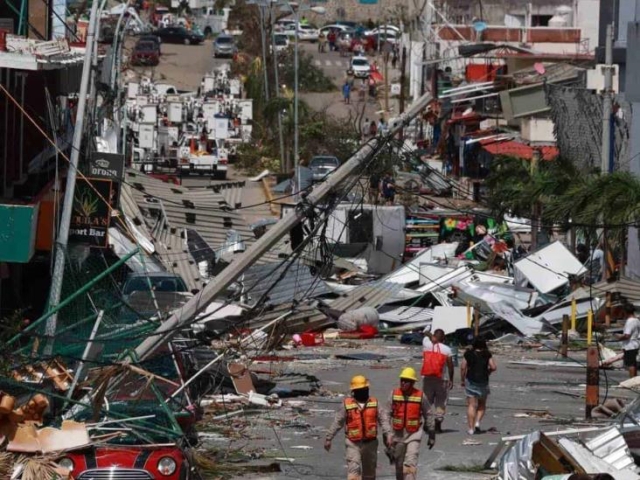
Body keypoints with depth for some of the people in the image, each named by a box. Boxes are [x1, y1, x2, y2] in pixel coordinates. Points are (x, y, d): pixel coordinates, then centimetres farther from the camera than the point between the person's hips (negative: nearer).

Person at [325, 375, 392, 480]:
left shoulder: (374, 403, 2)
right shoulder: (347, 404, -3)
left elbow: (383, 419, -2)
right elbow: (337, 423, 3)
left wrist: (388, 434, -16)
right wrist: (328, 438, 6)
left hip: (370, 442, 3)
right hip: (353, 443, -3)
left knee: (369, 471, 15)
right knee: (353, 468, -16)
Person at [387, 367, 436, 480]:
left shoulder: (420, 396, -6)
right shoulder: (394, 394, -1)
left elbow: (428, 416, 4)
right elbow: (388, 415, 5)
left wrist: (432, 435, 7)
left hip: (414, 434, -3)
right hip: (398, 434, 3)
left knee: (411, 464, -15)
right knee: (399, 465, 13)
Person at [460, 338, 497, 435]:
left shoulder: (468, 354, 0)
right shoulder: (487, 355, 0)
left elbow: (463, 367, -3)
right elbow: (493, 367, -5)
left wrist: (463, 380, 7)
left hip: (470, 381, 0)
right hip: (483, 381, 0)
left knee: (471, 405, 1)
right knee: (482, 405, 18)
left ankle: (471, 428, -3)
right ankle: (477, 422, -1)